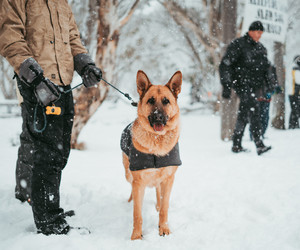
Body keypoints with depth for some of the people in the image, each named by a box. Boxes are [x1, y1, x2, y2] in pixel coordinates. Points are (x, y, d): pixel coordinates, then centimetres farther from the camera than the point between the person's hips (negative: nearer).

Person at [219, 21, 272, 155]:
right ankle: (259, 145, -28)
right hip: (242, 84, -7)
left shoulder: (261, 48, 17)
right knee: (254, 110, -21)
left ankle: (236, 145, 19)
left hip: (255, 87, 7)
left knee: (243, 116, 11)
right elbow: (225, 65, -8)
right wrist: (226, 86, -12)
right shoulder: (238, 44, -6)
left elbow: (266, 68, 28)